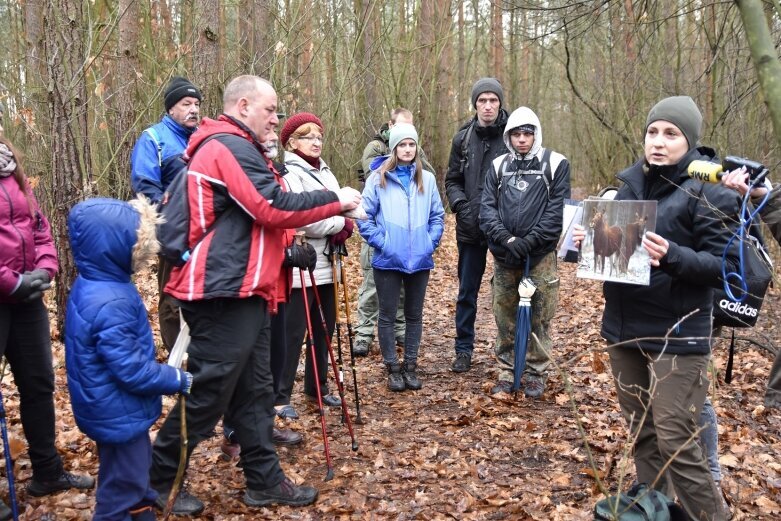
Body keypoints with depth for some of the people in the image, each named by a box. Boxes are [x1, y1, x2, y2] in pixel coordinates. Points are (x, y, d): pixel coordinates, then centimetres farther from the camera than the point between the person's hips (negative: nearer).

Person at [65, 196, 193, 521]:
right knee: (121, 492, 10)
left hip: (116, 410, 10)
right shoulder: (110, 303, -32)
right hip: (118, 414, -10)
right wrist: (179, 381, -16)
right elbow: (132, 370, -28)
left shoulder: (93, 285, 0)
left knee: (134, 477, 28)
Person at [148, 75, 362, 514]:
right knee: (208, 393, 0)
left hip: (241, 290, 11)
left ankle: (266, 480, 22)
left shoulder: (233, 148, 22)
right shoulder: (231, 147, -12)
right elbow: (274, 208, -21)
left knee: (254, 391, 13)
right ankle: (159, 478, 17)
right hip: (224, 291, -11)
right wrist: (335, 200, -11)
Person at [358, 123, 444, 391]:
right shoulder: (378, 178, -4)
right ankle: (393, 368, 20)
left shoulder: (427, 179, 5)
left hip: (420, 259, 3)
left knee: (414, 315, 13)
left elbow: (437, 216, 11)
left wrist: (431, 242, -1)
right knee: (387, 316, 6)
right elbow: (364, 216, -4)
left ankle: (410, 366, 26)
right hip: (388, 260, -3)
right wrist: (381, 241, -11)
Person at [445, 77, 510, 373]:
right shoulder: (463, 138, 6)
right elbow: (452, 180, 11)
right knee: (467, 291, 10)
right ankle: (464, 349, 23)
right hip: (471, 227, 3)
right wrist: (461, 205, -7)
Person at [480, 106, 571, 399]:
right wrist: (506, 238, -13)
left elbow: (557, 211, -6)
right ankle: (506, 372, 22)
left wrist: (529, 241, -14)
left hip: (540, 256, -2)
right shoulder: (499, 166, 9)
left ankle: (536, 374, 20)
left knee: (539, 319, 5)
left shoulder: (555, 164, 0)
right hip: (504, 257, 3)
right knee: (504, 318, 8)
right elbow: (487, 208, 2)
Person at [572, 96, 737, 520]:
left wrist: (671, 255, -29)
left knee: (674, 439, -5)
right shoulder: (632, 182, 8)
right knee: (640, 429, 16)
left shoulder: (708, 191, -8)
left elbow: (723, 264, -13)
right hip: (624, 326, 6)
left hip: (678, 334, -6)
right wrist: (591, 240, -4)